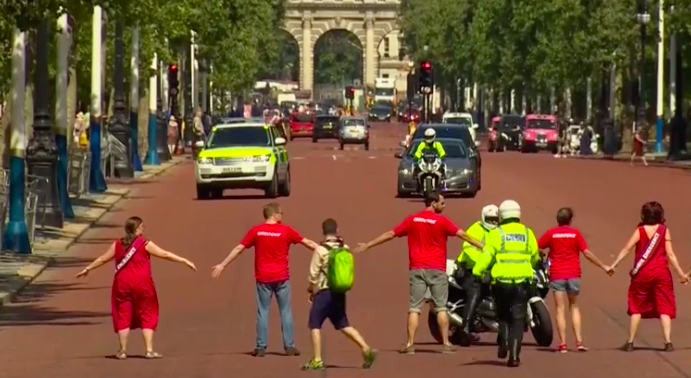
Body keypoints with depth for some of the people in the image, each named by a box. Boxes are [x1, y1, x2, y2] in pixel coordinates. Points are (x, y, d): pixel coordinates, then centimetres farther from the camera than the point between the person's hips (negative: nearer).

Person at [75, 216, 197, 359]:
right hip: (142, 284, -3)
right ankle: (149, 350, 1)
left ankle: (123, 351, 9)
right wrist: (185, 261, -2)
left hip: (122, 284, 3)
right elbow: (165, 254, -5)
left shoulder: (118, 245, 8)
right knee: (147, 317, 5)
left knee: (123, 317, 8)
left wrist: (87, 269, 29)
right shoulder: (145, 244, -3)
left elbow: (102, 259, 15)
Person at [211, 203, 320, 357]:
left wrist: (222, 265, 8)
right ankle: (289, 346, 6)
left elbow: (238, 249, 1)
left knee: (263, 312, 5)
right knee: (285, 311, 7)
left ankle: (261, 347, 4)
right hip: (281, 277, -1)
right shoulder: (286, 231, -4)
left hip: (263, 278, 1)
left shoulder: (256, 231, -2)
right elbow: (307, 243, 5)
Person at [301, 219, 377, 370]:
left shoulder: (320, 250, -11)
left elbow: (313, 274, -7)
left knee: (315, 324, 3)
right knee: (343, 325, 14)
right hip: (340, 293, 5)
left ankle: (317, 361, -1)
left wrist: (311, 290, 6)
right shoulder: (345, 249, 3)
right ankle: (366, 349, 4)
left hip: (324, 292, -5)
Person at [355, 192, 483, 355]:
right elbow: (462, 234, -6)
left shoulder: (412, 220, 5)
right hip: (437, 269, -2)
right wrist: (482, 246, 0)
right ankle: (446, 344, 0)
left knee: (414, 308, 2)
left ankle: (410, 344, -5)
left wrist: (367, 245, 16)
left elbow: (390, 234, 8)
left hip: (417, 268, 2)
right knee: (441, 308, 4)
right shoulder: (441, 221, -5)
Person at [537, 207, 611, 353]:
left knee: (560, 309, 2)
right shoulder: (575, 233, -2)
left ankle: (563, 343, -3)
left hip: (557, 275, -1)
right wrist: (603, 266, 3)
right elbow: (587, 253, -4)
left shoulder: (551, 233, -2)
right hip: (573, 274, 1)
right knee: (574, 307, 14)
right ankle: (579, 341, 3)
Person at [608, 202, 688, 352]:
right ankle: (668, 342, -8)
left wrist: (614, 265, -7)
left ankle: (630, 342, 10)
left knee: (637, 308, 10)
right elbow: (670, 254, -6)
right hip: (661, 273, 0)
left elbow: (626, 249, -9)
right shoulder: (664, 230, -2)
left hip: (642, 273, 0)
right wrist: (680, 273, -2)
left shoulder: (640, 231, -2)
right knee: (664, 308, 2)